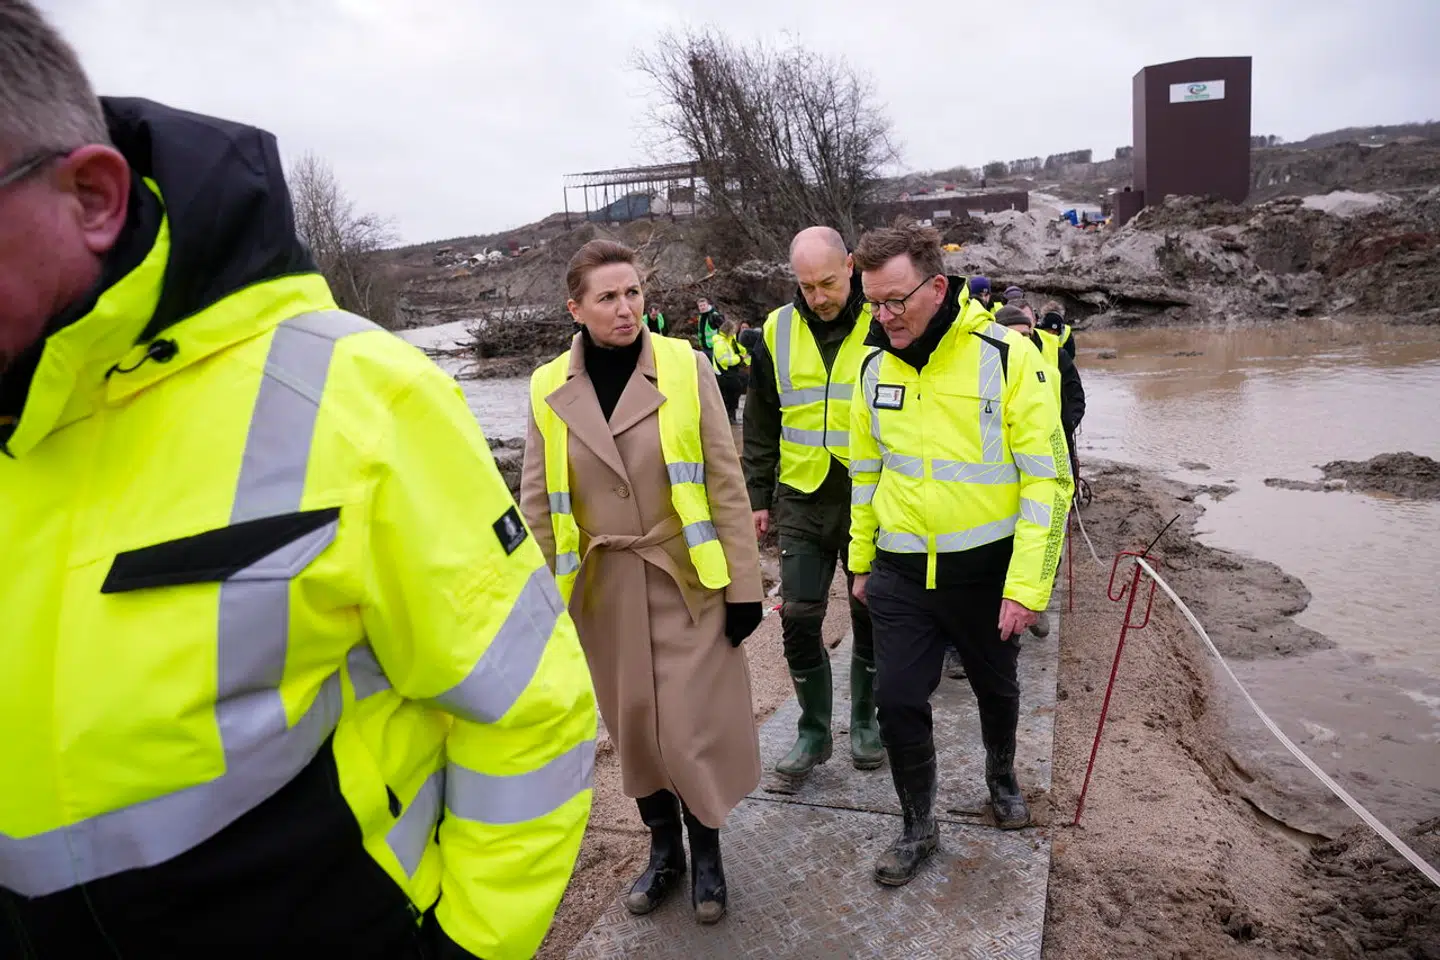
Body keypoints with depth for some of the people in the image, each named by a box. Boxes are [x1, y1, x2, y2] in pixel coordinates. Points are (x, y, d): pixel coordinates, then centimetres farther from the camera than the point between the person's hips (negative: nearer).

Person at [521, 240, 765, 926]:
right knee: (632, 725, 15)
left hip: (688, 579, -2)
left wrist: (744, 583, -6)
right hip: (603, 587, 2)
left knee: (691, 724, 1)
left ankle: (706, 851, 29)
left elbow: (726, 482, -5)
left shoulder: (686, 367, -7)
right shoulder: (548, 388, -2)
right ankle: (663, 848, 38)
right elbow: (537, 503, 4)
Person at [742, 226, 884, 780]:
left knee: (869, 616, 10)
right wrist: (758, 496, 7)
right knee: (799, 619, 3)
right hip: (802, 499, 2)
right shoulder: (777, 331, 1)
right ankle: (814, 731, 22)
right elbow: (761, 424, 9)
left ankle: (864, 723, 31)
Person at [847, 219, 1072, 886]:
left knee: (996, 689, 19)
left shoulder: (1006, 356, -15)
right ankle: (919, 826, 25)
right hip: (902, 572, 3)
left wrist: (1027, 585, -17)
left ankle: (1001, 776, 50)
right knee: (898, 701, 1)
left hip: (987, 571, -2)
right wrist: (861, 562, 14)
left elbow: (1049, 477, -14)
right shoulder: (874, 365, -1)